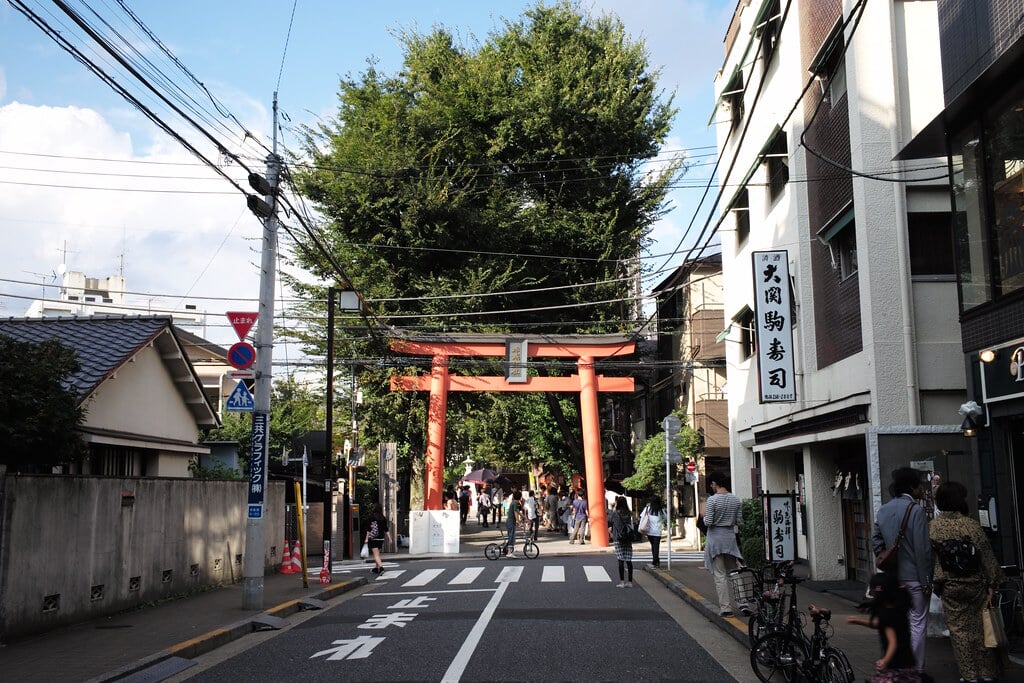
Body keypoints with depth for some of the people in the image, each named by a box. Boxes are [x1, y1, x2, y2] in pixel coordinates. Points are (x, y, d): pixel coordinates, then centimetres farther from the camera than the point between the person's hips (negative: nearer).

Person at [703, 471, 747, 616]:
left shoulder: (712, 500, -14)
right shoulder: (736, 500, 2)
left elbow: (708, 522, -16)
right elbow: (738, 521, 6)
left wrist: (704, 515, 4)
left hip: (716, 537, -5)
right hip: (730, 536, 5)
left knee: (720, 575, 1)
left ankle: (725, 608, 3)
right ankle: (742, 603, 5)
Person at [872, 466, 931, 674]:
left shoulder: (882, 511, 6)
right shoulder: (916, 510, -14)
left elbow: (876, 543, 7)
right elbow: (923, 549, -16)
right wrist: (926, 581, -12)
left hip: (893, 578, 6)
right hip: (914, 577, -6)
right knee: (918, 623, 2)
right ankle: (916, 671, 6)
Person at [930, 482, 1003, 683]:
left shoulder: (933, 527, -7)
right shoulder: (971, 525, -14)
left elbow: (931, 555, 3)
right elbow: (986, 556, -10)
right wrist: (992, 583, -2)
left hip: (949, 586, 1)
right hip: (975, 584, -1)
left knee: (959, 629, 9)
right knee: (980, 628, 11)